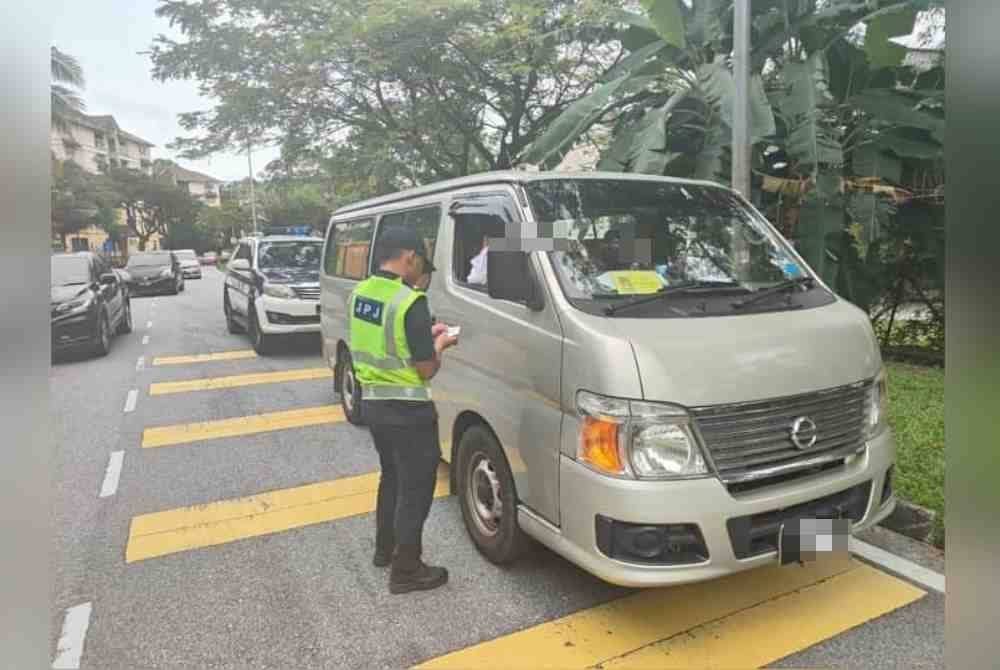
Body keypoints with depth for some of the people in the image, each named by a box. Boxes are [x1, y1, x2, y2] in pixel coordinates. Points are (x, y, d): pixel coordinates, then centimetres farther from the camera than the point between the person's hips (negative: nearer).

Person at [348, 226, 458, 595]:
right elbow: (426, 370, -18)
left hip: (372, 402, 9)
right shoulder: (410, 302, -22)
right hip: (407, 410, -8)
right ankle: (406, 570, 18)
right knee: (416, 487, 6)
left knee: (392, 476, 26)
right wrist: (439, 344, 1)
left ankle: (385, 548, 40)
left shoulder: (360, 293, 4)